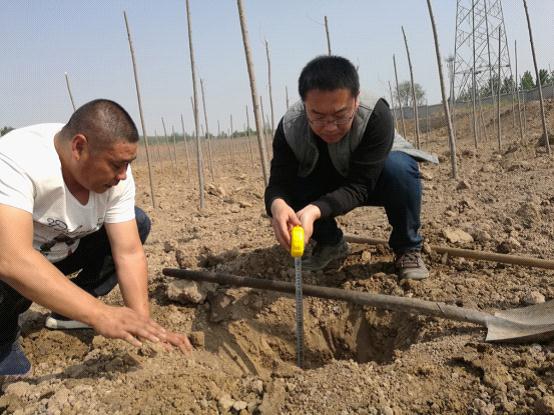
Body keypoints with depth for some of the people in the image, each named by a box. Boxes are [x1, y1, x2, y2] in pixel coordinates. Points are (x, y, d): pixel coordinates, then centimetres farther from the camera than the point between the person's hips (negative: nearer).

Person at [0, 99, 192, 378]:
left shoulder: (115, 173, -20)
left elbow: (129, 253, -20)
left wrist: (143, 322, -31)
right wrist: (101, 314, -50)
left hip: (63, 252, 6)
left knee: (137, 224, -9)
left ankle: (68, 311, 4)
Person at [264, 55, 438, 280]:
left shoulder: (376, 116, -37)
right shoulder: (290, 127, -26)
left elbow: (358, 186, -38)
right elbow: (278, 182, -29)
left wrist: (313, 211, -56)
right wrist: (277, 205, -55)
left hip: (374, 180, -3)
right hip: (328, 185, 3)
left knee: (398, 168, -36)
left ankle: (407, 248, -12)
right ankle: (330, 243, 2)